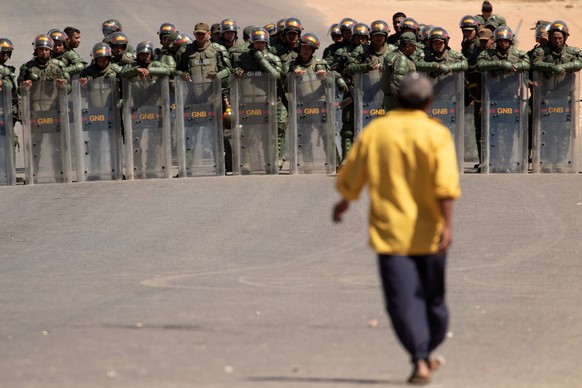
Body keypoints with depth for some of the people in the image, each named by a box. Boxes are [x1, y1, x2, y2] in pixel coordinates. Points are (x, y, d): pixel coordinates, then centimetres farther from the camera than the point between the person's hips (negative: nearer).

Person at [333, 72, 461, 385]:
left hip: (390, 231, 0)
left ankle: (420, 360, -19)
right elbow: (445, 184, -17)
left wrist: (344, 202, 28)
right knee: (432, 296, 17)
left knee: (403, 299, -5)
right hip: (429, 232, 0)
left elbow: (349, 179, 9)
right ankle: (427, 354, 33)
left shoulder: (373, 132, 2)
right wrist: (447, 225, -20)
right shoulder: (436, 134, -5)